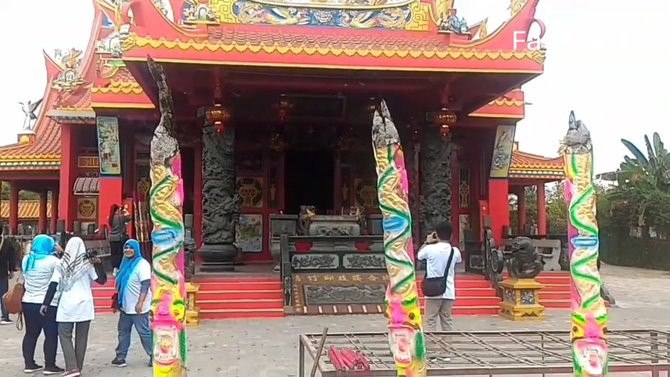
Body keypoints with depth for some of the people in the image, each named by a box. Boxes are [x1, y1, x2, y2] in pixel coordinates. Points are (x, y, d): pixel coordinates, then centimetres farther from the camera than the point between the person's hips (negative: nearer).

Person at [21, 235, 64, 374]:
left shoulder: (26, 259, 4)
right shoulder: (52, 260, -16)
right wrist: (61, 252, -2)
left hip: (28, 302, 7)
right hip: (48, 304, -7)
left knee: (31, 333, 15)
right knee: (51, 335, 1)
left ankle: (29, 364, 19)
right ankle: (50, 366, 4)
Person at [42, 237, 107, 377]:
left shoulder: (62, 264, 2)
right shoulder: (87, 263, 2)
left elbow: (53, 285, -3)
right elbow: (102, 280, 2)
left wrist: (45, 303, 0)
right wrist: (98, 264, 4)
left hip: (67, 304, -1)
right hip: (85, 304, 1)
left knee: (65, 334, 5)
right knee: (81, 337, 10)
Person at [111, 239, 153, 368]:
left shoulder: (142, 264, -14)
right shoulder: (126, 263, 12)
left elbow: (146, 284, -21)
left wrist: (140, 302, -28)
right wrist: (118, 300, 21)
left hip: (137, 307, -9)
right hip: (126, 306, 9)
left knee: (144, 331, -3)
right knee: (123, 331, 12)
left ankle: (154, 356, 7)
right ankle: (120, 357, 19)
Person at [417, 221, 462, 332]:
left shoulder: (430, 249, -10)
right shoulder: (455, 251, -1)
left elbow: (418, 256, 11)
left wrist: (427, 242, 18)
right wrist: (448, 243, 22)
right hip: (448, 292, 3)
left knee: (431, 322, 1)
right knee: (447, 321, 11)